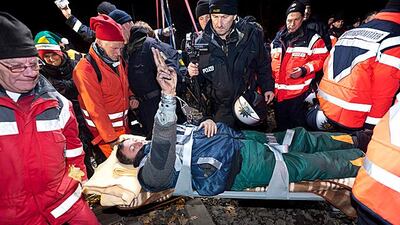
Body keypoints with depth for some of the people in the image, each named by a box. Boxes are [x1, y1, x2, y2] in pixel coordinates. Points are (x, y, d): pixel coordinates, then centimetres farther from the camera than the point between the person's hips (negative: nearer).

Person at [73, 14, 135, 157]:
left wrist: (131, 96, -2)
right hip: (104, 130, -7)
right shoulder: (85, 69, -19)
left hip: (123, 125, 7)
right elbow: (95, 109, -20)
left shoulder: (118, 60, 3)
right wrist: (112, 139, -18)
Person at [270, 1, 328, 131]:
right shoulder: (278, 38, 11)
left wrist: (304, 70, -21)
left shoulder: (312, 38, -4)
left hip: (298, 92, -5)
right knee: (280, 126, 21)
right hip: (278, 92, 5)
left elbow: (321, 59, -5)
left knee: (297, 127, 8)